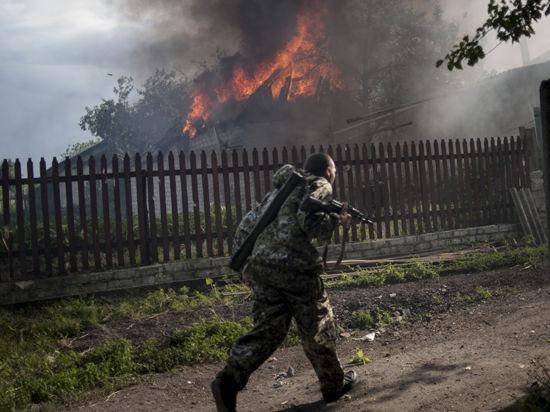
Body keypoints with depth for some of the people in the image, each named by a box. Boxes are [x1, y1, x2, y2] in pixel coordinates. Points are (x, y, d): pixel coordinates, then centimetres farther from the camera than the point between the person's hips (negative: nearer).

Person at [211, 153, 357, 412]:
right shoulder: (321, 186, 4)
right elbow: (308, 219, -13)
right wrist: (337, 219, 3)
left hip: (261, 263, 7)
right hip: (293, 264, -7)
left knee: (268, 327, 8)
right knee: (317, 327, 11)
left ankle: (229, 381, -9)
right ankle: (334, 384, 27)